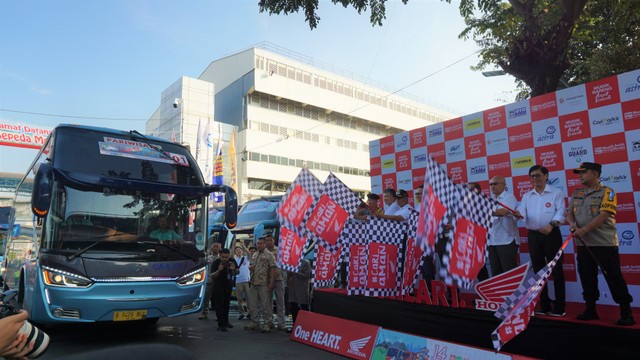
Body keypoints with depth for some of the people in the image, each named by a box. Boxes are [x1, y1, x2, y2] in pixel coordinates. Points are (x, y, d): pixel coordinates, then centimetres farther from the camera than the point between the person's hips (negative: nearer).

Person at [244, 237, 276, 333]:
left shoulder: (269, 255, -6)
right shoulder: (254, 255, 16)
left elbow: (272, 269, -11)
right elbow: (250, 265, 27)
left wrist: (271, 282, -18)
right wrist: (250, 267, 1)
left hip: (264, 284, -7)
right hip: (253, 283, 7)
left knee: (266, 305, -1)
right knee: (252, 304, 13)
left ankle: (267, 324, 7)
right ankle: (254, 322, 25)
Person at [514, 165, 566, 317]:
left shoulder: (556, 193, 0)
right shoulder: (527, 196, 12)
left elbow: (560, 213, -10)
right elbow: (522, 212, -2)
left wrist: (552, 224, -27)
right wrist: (518, 214, -25)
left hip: (551, 235, -4)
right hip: (533, 236, 4)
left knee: (556, 270, 0)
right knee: (538, 271, 9)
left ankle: (559, 307, 9)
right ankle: (544, 305, 20)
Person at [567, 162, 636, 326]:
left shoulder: (607, 192, -5)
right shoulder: (576, 194, 13)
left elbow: (604, 215, -16)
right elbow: (570, 213, 13)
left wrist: (584, 230, -20)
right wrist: (573, 225, -9)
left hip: (605, 243, -6)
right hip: (583, 243, 6)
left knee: (614, 277, -1)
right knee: (586, 277, 11)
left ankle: (626, 312, 10)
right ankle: (590, 309, 22)